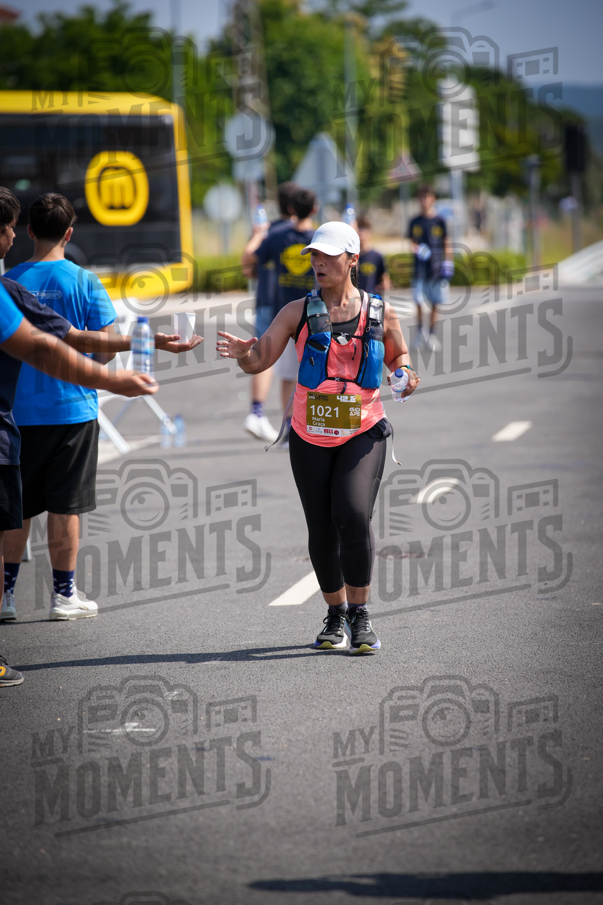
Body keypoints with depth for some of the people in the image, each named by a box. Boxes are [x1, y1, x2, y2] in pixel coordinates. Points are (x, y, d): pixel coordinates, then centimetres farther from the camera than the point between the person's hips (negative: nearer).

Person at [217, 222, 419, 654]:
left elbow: (398, 355, 17)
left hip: (363, 433, -2)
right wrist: (242, 353, -29)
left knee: (354, 514, -20)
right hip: (310, 437, 2)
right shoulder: (299, 312, -1)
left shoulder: (382, 314, 0)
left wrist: (405, 375, -6)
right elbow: (260, 360, -6)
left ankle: (360, 615, -7)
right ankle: (336, 614, 25)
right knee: (322, 531, 5)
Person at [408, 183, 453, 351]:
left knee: (435, 303, 1)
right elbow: (412, 241, 9)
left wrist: (447, 262, 1)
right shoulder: (415, 222, 7)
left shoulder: (439, 221, 4)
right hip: (420, 266, 1)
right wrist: (415, 248, -13)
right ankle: (419, 331, 10)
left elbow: (446, 243, 8)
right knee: (418, 300, -6)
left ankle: (432, 334, 10)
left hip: (436, 266, 0)